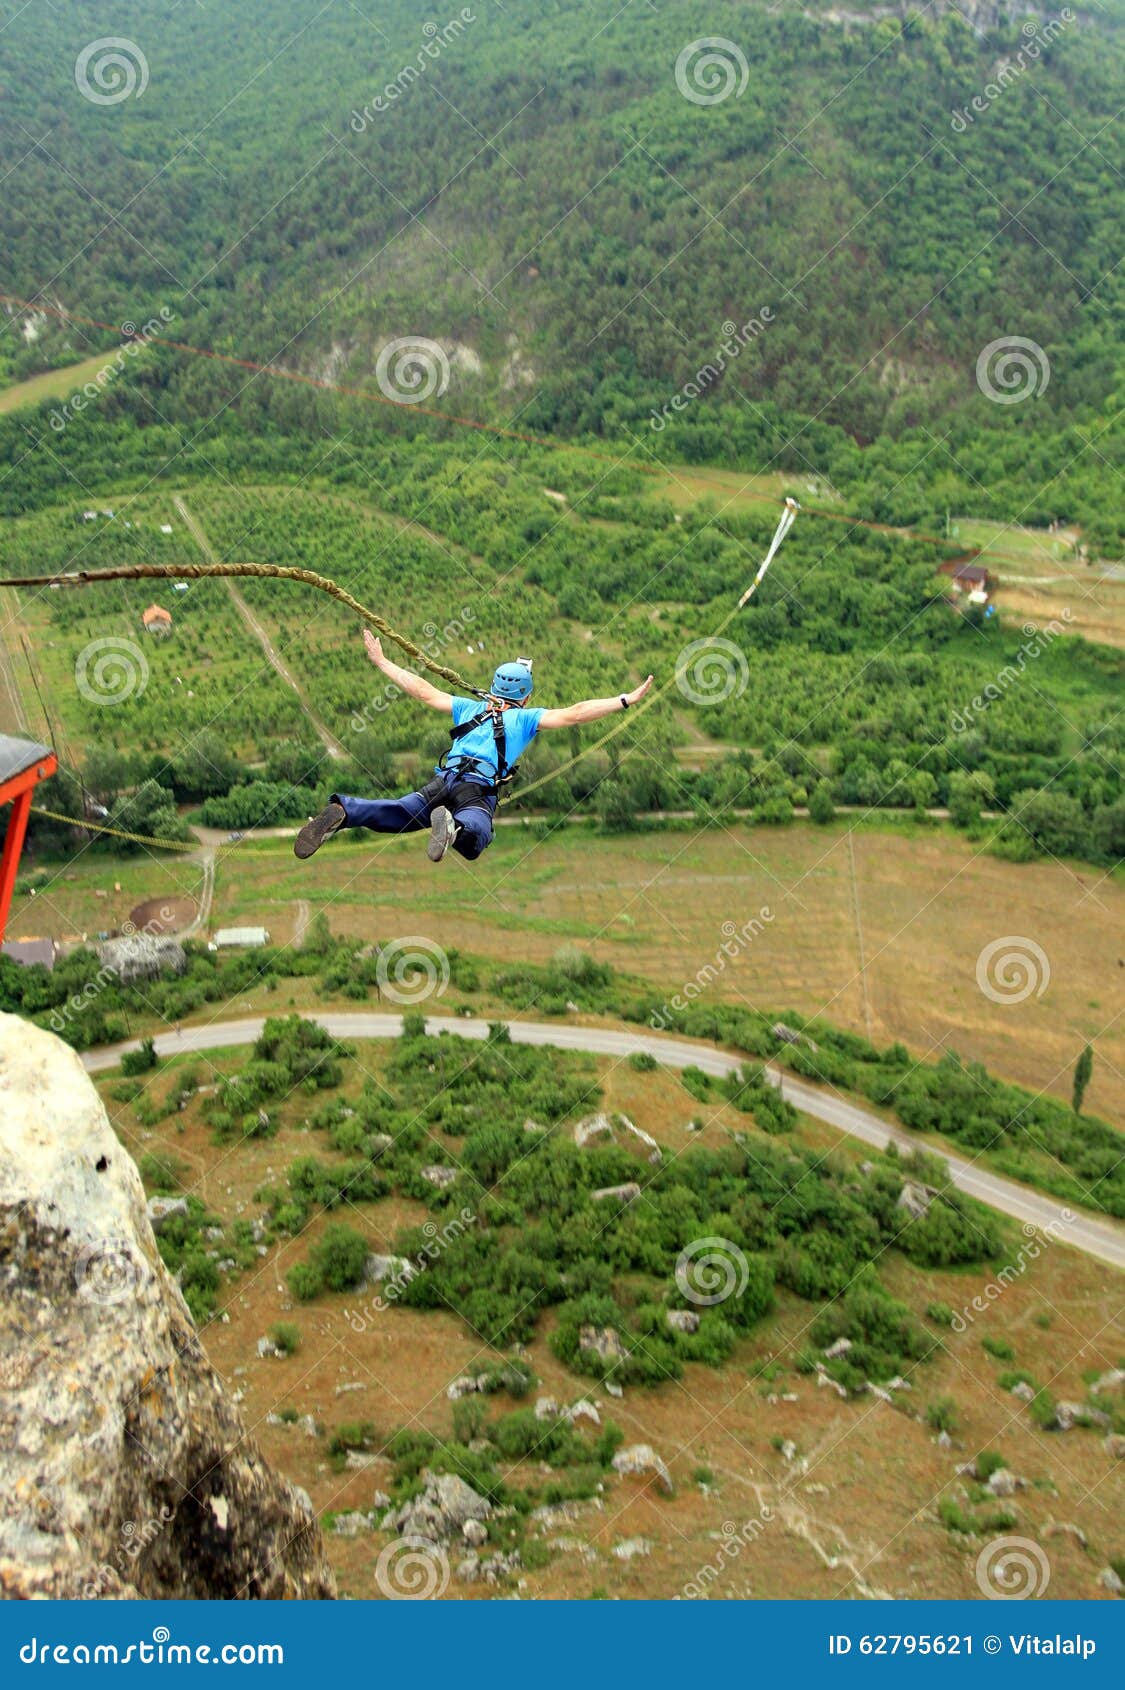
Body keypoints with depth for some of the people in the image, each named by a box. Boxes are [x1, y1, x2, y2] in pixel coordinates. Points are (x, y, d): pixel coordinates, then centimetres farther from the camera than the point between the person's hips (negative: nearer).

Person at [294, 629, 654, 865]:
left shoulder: (470, 707, 31)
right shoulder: (527, 718, 22)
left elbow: (426, 692, 33)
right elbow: (573, 714, 13)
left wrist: (382, 662, 42)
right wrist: (626, 700, 17)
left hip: (442, 780, 4)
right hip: (480, 790, -4)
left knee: (398, 813, -22)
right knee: (474, 835, -32)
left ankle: (343, 810, -49)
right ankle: (454, 827, -67)